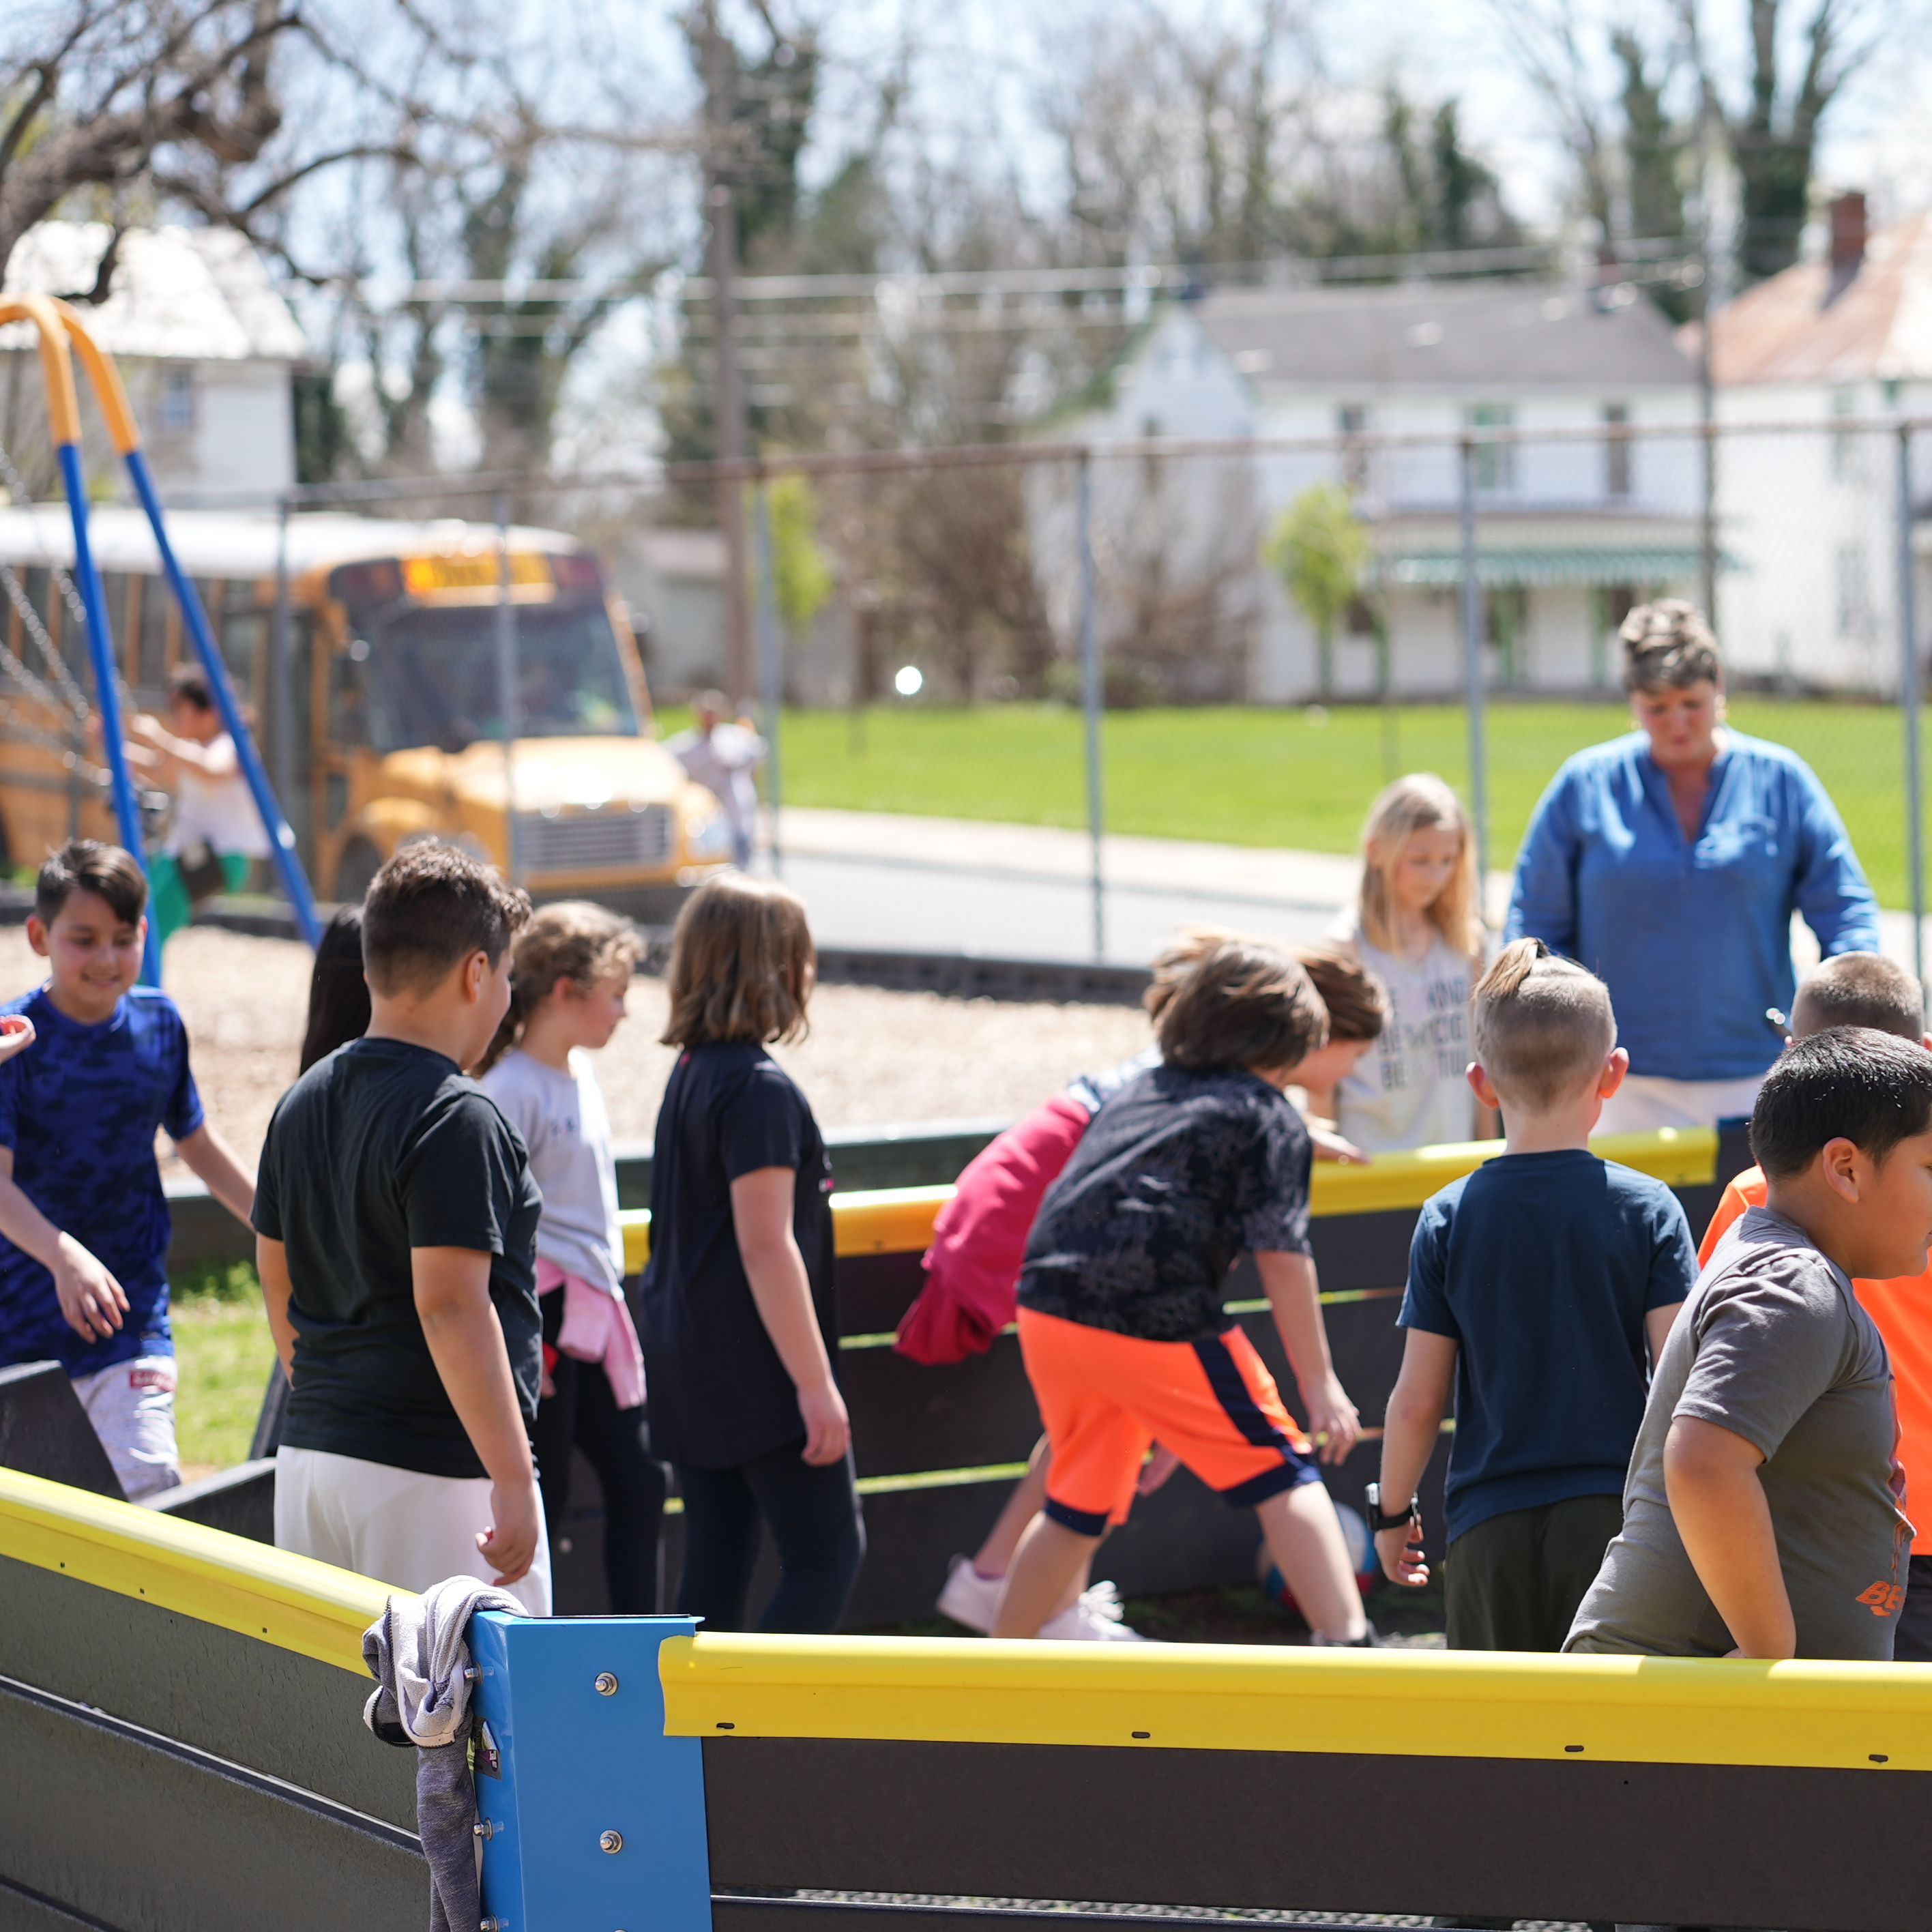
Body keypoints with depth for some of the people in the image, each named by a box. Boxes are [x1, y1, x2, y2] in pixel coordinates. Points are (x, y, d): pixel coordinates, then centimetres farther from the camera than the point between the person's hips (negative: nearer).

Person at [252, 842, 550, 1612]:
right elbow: (448, 1304, -22)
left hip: (308, 1454, 9)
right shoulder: (455, 1117, -15)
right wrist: (513, 1482, -20)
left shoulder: (304, 1102, 11)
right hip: (434, 1471, -9)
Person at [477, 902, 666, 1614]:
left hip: (594, 1315, 9)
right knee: (540, 1500, -1)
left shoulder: (580, 1071, 10)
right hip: (541, 1316, -9)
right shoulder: (509, 1090, -16)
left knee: (639, 1481, 8)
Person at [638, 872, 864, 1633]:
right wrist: (816, 1383, -19)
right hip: (756, 1370, -9)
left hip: (689, 1364, 9)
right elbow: (765, 1245, -21)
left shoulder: (690, 1074, 12)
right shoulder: (760, 1089, -16)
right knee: (828, 1551, -5)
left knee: (717, 1562, 11)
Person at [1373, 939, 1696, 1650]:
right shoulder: (1648, 1210, -4)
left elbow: (1416, 1400, 0)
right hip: (1616, 1512, -1)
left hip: (1491, 1533, 1)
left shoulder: (1449, 1219, -1)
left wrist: (1392, 1511, 14)